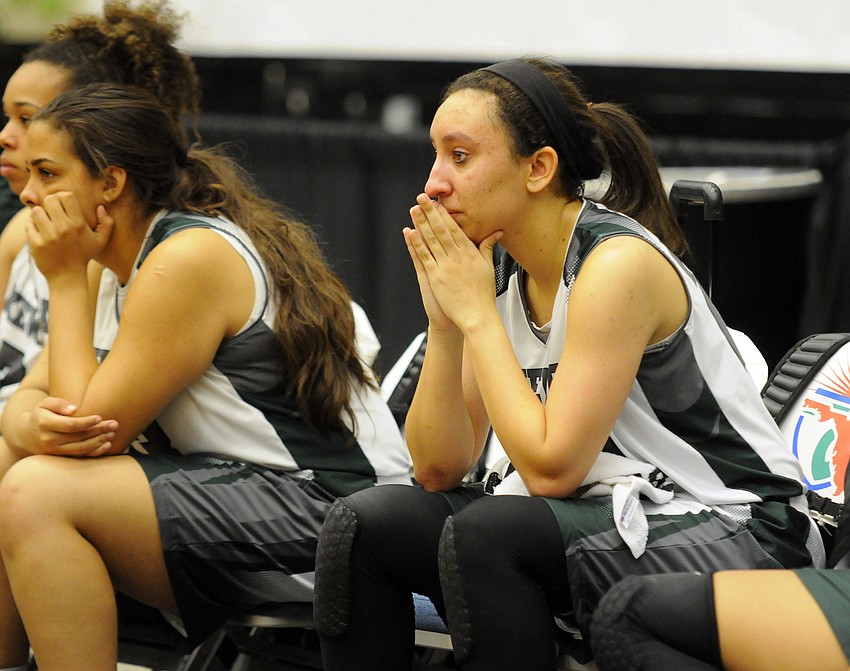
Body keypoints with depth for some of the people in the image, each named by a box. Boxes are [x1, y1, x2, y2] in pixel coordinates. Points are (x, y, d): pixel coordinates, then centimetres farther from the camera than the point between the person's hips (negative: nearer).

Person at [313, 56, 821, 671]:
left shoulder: (618, 263, -19)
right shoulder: (499, 270, 3)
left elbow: (550, 466, -21)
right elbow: (438, 469, 1)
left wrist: (476, 315, -16)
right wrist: (445, 323, -11)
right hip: (605, 518, 8)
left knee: (482, 533, -31)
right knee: (365, 524, -9)